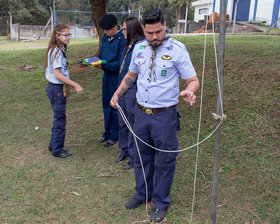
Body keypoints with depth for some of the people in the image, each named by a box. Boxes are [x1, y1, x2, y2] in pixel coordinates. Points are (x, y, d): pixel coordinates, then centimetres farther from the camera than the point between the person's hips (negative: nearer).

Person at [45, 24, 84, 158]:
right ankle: (57, 150, 12)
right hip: (56, 89, -10)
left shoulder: (57, 50, 12)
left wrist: (70, 84, 12)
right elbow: (57, 74, -24)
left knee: (59, 118, 18)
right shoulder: (58, 51, -18)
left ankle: (54, 145, 30)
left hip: (54, 87, 10)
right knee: (60, 119, 0)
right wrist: (75, 85, -25)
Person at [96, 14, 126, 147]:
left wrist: (105, 65, -27)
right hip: (106, 75, 8)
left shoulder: (122, 39, -17)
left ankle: (114, 136, 17)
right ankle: (107, 133, 31)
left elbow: (120, 63, -21)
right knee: (106, 105, 16)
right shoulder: (105, 38, 9)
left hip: (117, 77, -8)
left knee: (115, 106, 2)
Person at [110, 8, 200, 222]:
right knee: (141, 156, 19)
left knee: (164, 161, 8)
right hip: (141, 112, 5)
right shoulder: (139, 48, 4)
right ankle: (142, 194, 40)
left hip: (164, 116, -5)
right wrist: (117, 93, 8)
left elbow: (193, 80, -11)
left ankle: (161, 203, 28)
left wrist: (189, 91, -33)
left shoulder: (177, 49, -12)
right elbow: (131, 74, 19)